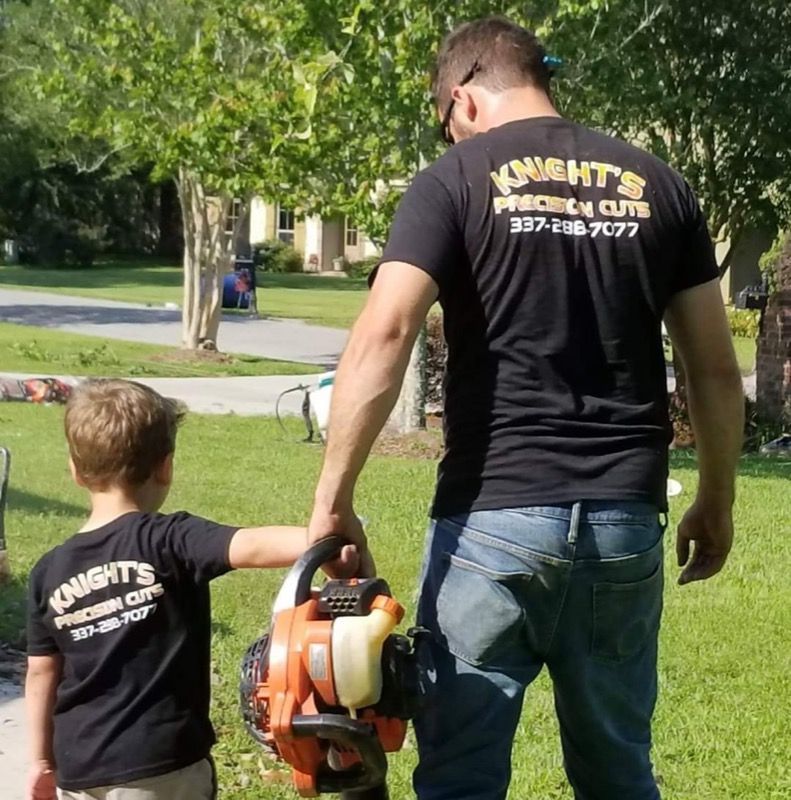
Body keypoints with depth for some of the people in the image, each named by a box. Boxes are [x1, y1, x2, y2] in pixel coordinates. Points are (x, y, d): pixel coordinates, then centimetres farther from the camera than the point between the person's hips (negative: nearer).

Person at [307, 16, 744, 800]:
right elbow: (715, 365, 11)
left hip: (493, 517, -4)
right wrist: (715, 502, 21)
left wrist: (332, 497, -10)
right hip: (625, 520, 4)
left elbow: (381, 336, -14)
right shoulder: (657, 184, 10)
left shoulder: (455, 180, -1)